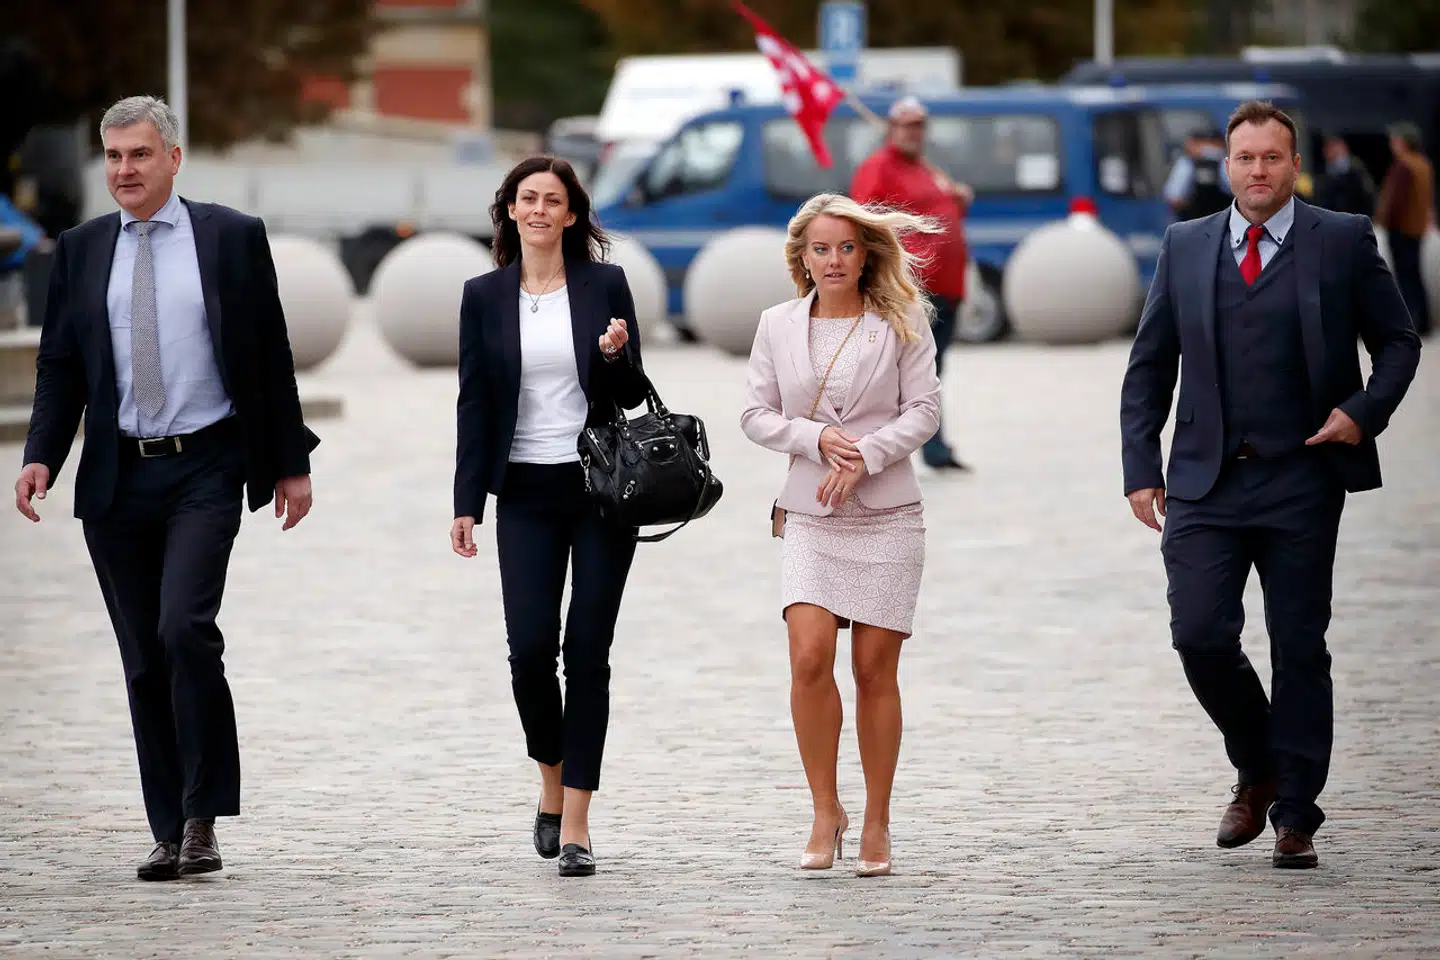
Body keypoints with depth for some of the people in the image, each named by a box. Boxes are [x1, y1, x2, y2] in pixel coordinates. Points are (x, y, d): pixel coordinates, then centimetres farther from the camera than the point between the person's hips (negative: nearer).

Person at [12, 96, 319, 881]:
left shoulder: (232, 238, 2)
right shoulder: (80, 250, 9)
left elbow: (271, 355, 4)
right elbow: (59, 367, 10)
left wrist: (291, 462, 3)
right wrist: (41, 457, -5)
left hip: (204, 470, -3)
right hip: (117, 478, 3)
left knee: (185, 628, -20)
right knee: (143, 660, 4)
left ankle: (202, 820, -10)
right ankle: (171, 835, 10)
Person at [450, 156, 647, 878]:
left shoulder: (606, 286, 3)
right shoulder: (485, 296, 6)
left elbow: (632, 396, 6)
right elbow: (474, 404, 7)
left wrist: (617, 355, -16)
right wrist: (467, 504, 1)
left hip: (601, 491, -1)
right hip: (526, 495, 1)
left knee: (587, 651, -4)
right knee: (530, 648, -8)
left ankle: (575, 824, -2)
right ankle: (551, 781, 20)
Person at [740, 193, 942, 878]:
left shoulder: (901, 322, 1)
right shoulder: (778, 325, 8)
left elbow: (923, 410, -2)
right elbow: (756, 416, 7)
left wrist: (864, 456, -15)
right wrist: (818, 439, -10)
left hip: (887, 514, -1)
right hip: (810, 516, 1)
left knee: (875, 669, -1)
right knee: (810, 659, -15)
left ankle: (876, 822, 10)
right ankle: (825, 812, -1)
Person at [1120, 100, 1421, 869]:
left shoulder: (1344, 242, 3)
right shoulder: (1185, 246, 9)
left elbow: (1398, 342, 8)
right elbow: (1149, 367, 12)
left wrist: (1365, 411, -10)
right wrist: (1140, 470, 3)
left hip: (1302, 480, -2)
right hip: (1207, 481, 2)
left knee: (1299, 648, 2)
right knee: (1199, 635, -8)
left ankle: (1295, 815, 11)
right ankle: (1257, 770, 17)